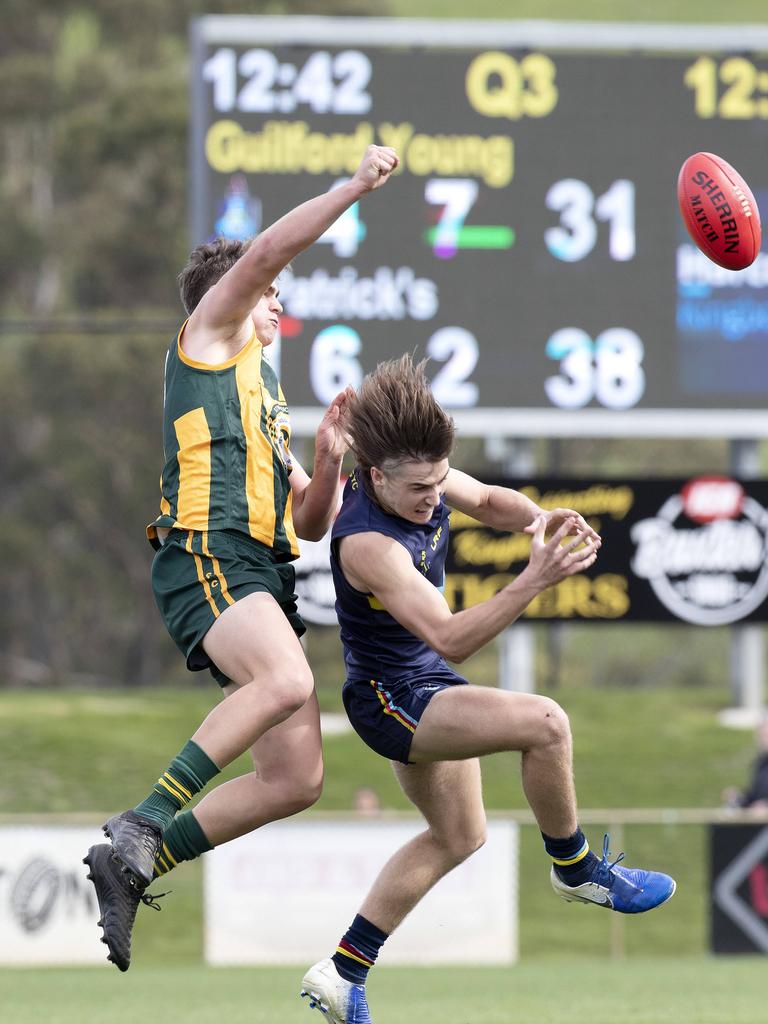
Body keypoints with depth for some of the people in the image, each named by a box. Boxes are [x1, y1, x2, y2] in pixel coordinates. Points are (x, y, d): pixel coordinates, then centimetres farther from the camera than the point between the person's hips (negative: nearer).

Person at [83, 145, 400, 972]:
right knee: (287, 680, -36)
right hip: (207, 558, -8)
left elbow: (311, 524, 31)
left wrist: (328, 460, 14)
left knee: (296, 779, -5)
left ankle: (131, 865, 0)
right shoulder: (207, 338, 14)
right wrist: (353, 188, -5)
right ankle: (143, 825, -37)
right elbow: (263, 254, -3)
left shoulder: (266, 401, 35)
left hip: (263, 578, 8)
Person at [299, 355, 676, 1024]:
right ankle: (575, 869, -4)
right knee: (544, 723, -27)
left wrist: (536, 518, -11)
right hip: (392, 698, -10)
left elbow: (487, 501, 12)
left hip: (427, 685, 10)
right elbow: (451, 640, -40)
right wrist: (536, 579, -49)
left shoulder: (417, 474, -9)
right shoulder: (369, 543, -34)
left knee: (458, 836, 20)